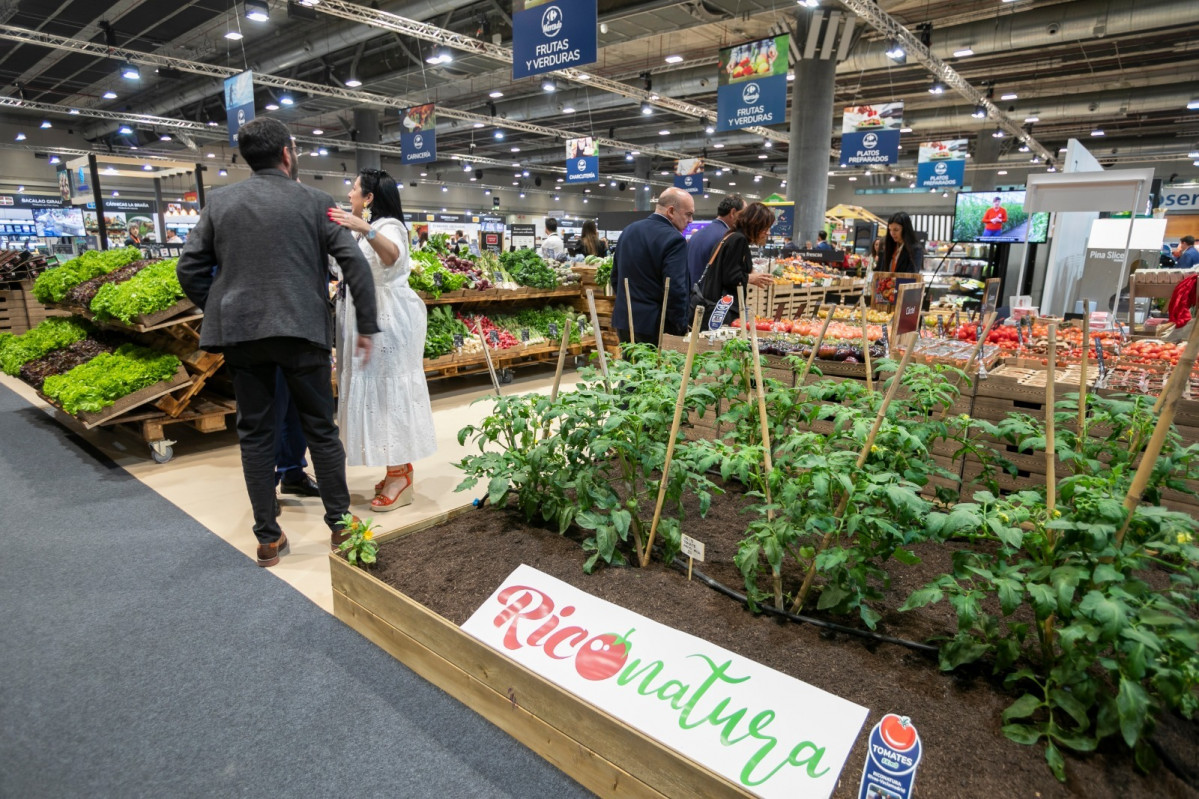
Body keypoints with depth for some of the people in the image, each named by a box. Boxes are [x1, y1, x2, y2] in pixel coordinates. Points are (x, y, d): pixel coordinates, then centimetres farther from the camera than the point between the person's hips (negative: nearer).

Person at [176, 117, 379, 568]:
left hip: (240, 332, 2)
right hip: (302, 330, -2)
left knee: (255, 434, 9)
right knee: (320, 429, 8)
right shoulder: (315, 203, 1)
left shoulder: (220, 201, 9)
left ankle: (268, 539, 15)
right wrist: (367, 327, 0)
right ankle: (340, 525, 15)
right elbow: (355, 264, -6)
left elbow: (190, 269, 6)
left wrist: (217, 313, 19)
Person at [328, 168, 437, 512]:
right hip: (372, 317, 10)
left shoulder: (389, 225, -12)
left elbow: (393, 255, -37)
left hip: (390, 318, -10)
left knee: (391, 389, -9)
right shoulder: (370, 228, 20)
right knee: (377, 390, 10)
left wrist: (365, 229, -51)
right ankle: (398, 469, 17)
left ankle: (400, 478, -3)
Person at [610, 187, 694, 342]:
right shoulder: (674, 239, -15)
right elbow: (675, 290, -20)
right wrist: (681, 329, -10)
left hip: (622, 320, 7)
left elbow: (615, 276, 16)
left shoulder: (628, 230, 10)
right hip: (652, 326, -7)